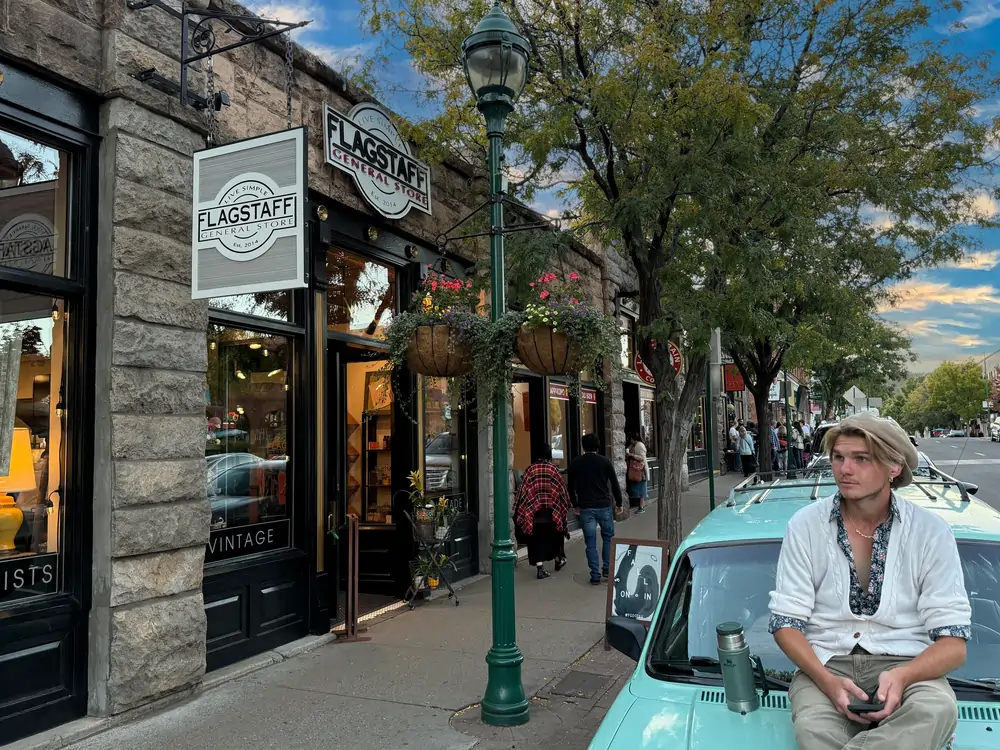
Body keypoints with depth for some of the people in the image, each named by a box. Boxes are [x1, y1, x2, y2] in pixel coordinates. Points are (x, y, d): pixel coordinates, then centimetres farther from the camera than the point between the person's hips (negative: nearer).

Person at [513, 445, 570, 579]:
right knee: (553, 535, 20)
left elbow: (522, 490, -2)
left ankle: (540, 567, -2)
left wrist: (520, 511, 5)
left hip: (532, 510, 0)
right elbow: (561, 489, 0)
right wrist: (565, 507, 14)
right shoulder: (553, 469, -3)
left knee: (537, 538, 4)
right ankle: (558, 559, 35)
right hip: (552, 510, 0)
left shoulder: (530, 469, -1)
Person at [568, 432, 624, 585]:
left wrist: (575, 504, 20)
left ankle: (595, 575, 4)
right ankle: (607, 568, 17)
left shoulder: (576, 463, 3)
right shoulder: (605, 462, -1)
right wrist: (619, 503, 14)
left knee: (591, 543, 4)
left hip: (585, 508, 0)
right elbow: (615, 484, 2)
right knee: (608, 538, 18)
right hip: (604, 506, 0)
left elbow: (571, 486, 8)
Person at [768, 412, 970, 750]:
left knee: (938, 709, -35)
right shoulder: (805, 525, -1)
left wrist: (902, 675, -24)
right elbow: (785, 621, -1)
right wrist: (826, 680, -20)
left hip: (905, 663, 2)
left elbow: (953, 643, -3)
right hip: (824, 662, -1)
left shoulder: (931, 531, -2)